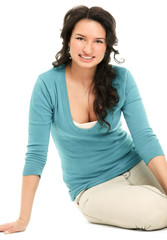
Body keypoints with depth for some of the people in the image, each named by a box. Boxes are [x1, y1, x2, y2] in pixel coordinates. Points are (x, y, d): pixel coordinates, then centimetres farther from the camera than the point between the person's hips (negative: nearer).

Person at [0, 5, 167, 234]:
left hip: (134, 166, 3)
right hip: (92, 188, -3)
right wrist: (23, 220, -13)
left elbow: (144, 137, -10)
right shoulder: (48, 84, -15)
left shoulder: (121, 78, -8)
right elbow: (36, 153, -13)